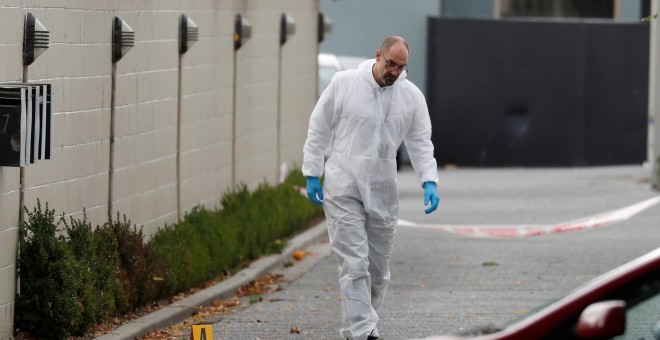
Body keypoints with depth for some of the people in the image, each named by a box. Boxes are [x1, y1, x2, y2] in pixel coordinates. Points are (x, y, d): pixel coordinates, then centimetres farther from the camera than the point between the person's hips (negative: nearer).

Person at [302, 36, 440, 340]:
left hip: (382, 190, 4)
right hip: (343, 189, -4)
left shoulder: (412, 96, 2)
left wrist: (429, 182, -7)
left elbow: (421, 143, 6)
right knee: (354, 263, -11)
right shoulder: (344, 83, -6)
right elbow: (318, 129, 1)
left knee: (378, 269, 8)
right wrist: (312, 174, 0)